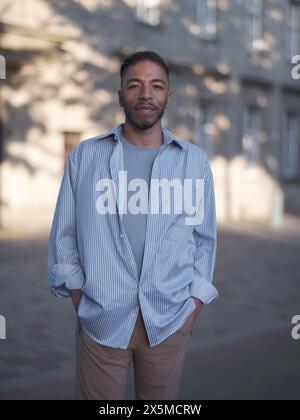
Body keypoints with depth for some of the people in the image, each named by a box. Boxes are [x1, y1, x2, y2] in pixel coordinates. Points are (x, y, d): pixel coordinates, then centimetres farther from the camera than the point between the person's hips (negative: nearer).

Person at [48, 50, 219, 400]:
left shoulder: (194, 160, 4)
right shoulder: (84, 157, 2)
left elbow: (204, 238, 8)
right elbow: (64, 236, 5)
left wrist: (195, 306, 3)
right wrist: (80, 301, -1)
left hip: (169, 319, 1)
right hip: (100, 318, -1)